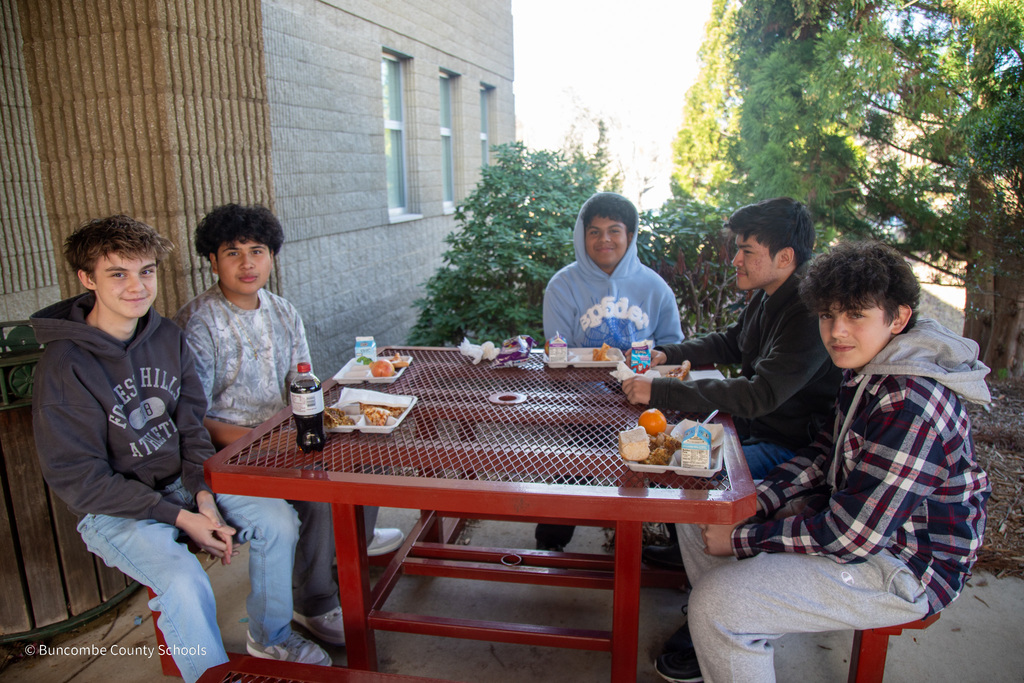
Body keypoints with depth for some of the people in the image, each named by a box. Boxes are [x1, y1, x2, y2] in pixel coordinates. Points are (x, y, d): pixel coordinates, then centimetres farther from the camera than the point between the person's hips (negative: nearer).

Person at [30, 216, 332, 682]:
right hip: (112, 509, -6)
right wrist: (179, 517, -19)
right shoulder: (64, 365, -18)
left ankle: (270, 637, 15)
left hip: (181, 483, 6)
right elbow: (78, 478, -17)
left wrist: (204, 497, -9)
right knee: (185, 581, -30)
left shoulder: (167, 337, 0)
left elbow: (191, 426, 5)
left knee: (279, 519, -8)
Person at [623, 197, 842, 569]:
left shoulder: (811, 313, -28)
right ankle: (686, 542, 26)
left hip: (790, 447, -9)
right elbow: (730, 342, 20)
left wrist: (660, 391, -37)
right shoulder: (766, 295, 2)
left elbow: (761, 394, -36)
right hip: (750, 425, 10)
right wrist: (667, 354, 4)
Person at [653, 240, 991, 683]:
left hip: (906, 567, -9)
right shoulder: (867, 369, 1)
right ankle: (723, 641, 26)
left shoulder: (912, 406, -30)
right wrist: (752, 503, -6)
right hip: (858, 518, 10)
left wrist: (741, 539, -19)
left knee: (716, 603, -23)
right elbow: (825, 454, 8)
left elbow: (850, 536, -29)